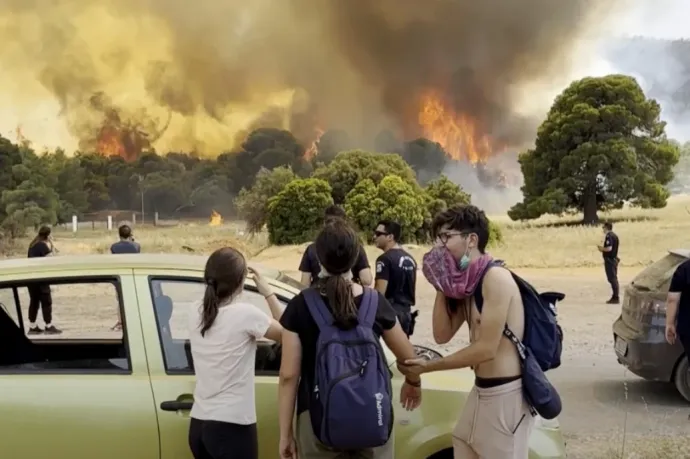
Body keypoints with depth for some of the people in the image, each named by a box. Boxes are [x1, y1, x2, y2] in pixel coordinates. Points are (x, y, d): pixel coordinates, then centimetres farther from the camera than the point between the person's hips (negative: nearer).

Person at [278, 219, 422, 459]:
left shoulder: (300, 306, -8)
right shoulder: (375, 301, -3)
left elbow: (288, 376, -8)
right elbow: (408, 356, 10)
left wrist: (285, 433, 0)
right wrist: (414, 383, 31)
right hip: (372, 418, 2)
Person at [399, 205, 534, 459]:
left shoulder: (496, 278, -17)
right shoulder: (466, 283, 8)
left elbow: (486, 349, -20)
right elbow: (442, 335, 7)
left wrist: (428, 367, -12)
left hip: (506, 394, -8)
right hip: (480, 391, 8)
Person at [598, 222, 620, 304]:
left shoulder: (609, 236, -16)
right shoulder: (615, 235, 14)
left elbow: (609, 248, -26)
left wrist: (601, 248, -9)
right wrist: (603, 249, 14)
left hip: (609, 260, -10)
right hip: (614, 259, 10)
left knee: (612, 279, -7)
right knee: (614, 279, 14)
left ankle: (615, 298, -7)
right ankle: (615, 297, 19)